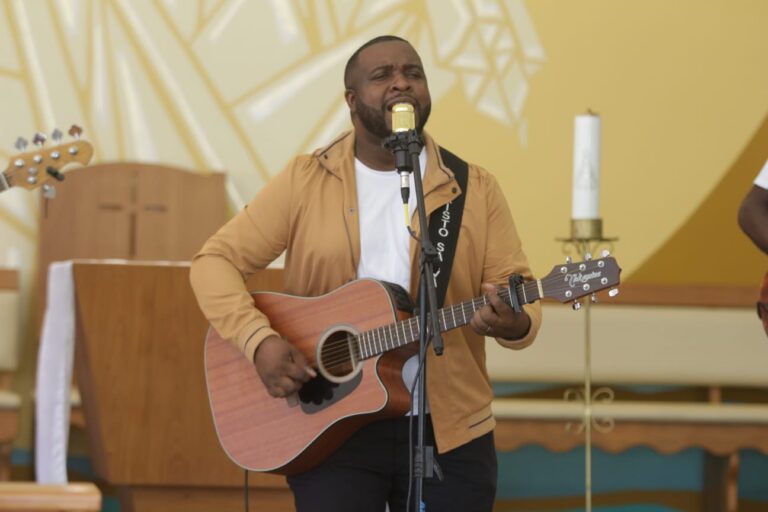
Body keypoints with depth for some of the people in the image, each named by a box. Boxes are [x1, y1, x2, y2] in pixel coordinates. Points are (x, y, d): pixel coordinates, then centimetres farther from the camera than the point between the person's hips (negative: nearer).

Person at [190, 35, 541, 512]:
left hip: (449, 433, 2)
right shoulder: (305, 182, 2)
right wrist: (259, 339, -16)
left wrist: (511, 322, -23)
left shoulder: (475, 189, 5)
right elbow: (217, 261, 0)